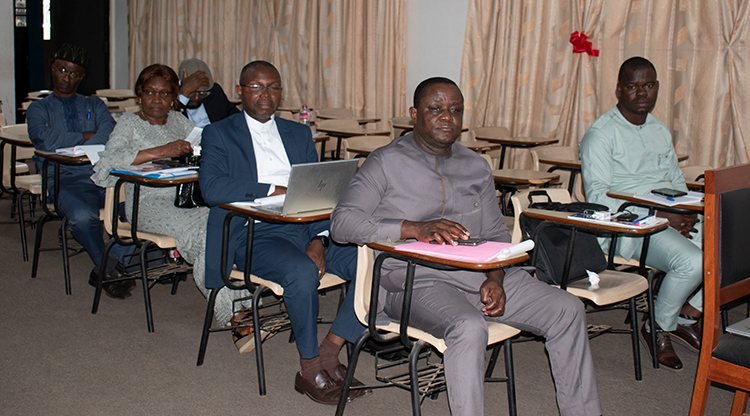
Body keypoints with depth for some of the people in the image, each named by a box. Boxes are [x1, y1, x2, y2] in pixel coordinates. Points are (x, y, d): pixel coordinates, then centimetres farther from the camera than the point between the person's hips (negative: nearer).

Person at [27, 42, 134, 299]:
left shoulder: (94, 105, 24)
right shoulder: (39, 109, 17)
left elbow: (109, 134, 1)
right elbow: (46, 141, -5)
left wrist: (66, 143, -8)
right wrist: (86, 136, 1)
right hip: (65, 179, -2)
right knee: (82, 217, -35)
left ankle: (113, 261, -15)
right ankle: (107, 268, -9)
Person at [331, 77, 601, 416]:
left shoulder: (476, 167, 19)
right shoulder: (386, 163, 2)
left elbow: (496, 234, 19)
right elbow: (342, 222, -10)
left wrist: (496, 278, -4)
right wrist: (415, 229, -22)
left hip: (479, 274, 6)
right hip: (417, 280, -5)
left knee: (568, 310, -8)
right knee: (469, 327, -36)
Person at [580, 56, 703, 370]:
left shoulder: (660, 130, 20)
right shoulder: (601, 134, -6)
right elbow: (598, 197, -15)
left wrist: (686, 213, 0)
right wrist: (660, 215, -20)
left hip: (670, 218, 8)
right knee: (693, 261, -30)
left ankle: (689, 314, 6)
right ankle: (660, 327, -2)